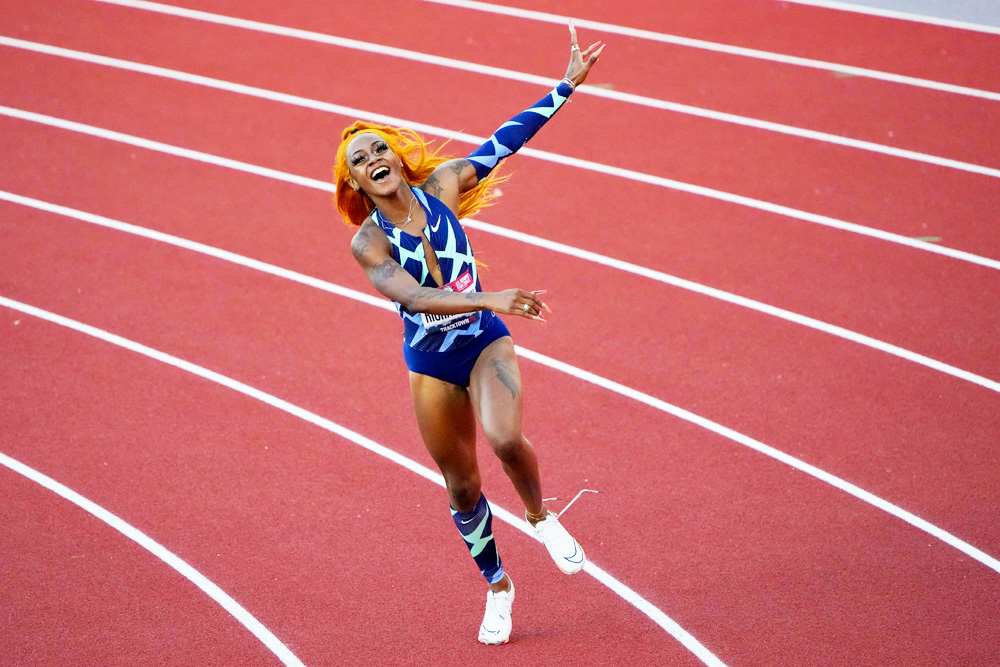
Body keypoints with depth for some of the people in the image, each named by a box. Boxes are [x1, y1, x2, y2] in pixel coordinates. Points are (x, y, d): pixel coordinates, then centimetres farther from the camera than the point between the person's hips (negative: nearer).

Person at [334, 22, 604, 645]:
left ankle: (540, 516, 3)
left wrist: (566, 87, -6)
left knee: (506, 439, -29)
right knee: (462, 486, 9)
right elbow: (411, 296, -30)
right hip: (430, 361, 0)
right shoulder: (368, 242, -15)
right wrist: (487, 299, -41)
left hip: (484, 340, 0)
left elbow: (505, 141, -4)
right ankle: (497, 586, 33)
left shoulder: (441, 187, -7)